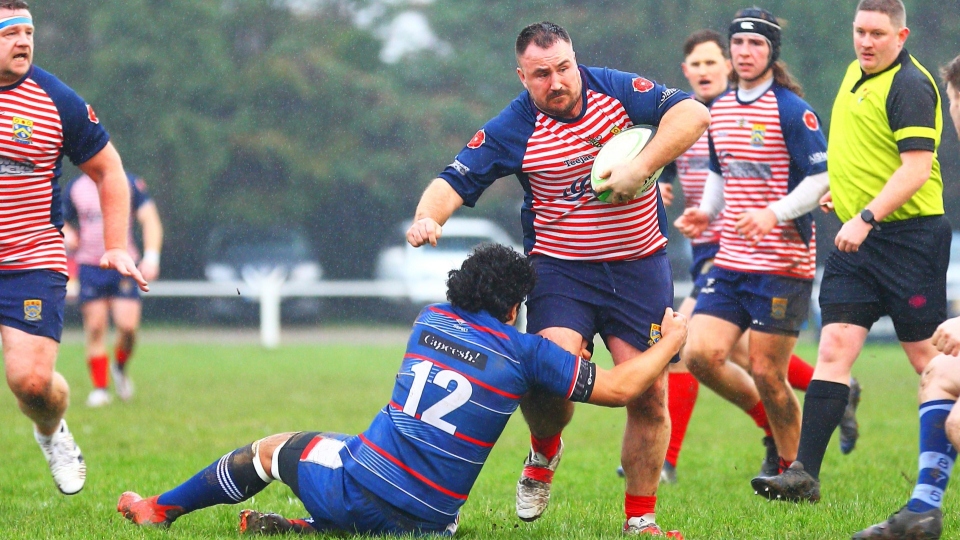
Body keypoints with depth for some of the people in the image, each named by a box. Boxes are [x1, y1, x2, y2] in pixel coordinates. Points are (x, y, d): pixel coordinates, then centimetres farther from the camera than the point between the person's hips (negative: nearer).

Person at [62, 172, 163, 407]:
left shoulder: (130, 184, 3)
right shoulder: (74, 189, 8)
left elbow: (150, 220, 1)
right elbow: (61, 221, 20)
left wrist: (151, 257, -11)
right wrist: (67, 234, -5)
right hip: (90, 266, 1)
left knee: (128, 326, -12)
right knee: (95, 329, -4)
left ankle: (120, 368, 18)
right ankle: (100, 388, 5)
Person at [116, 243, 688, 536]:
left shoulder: (430, 319, 12)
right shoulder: (524, 351, -2)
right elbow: (619, 387, 0)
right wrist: (672, 341, 15)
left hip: (353, 486, 2)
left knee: (275, 448, 28)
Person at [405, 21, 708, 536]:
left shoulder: (615, 89, -4)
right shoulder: (512, 130, -7)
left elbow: (692, 113, -10)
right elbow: (455, 181, -6)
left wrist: (639, 168, -21)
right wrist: (428, 217, -28)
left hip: (639, 265, 1)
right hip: (560, 267, -1)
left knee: (650, 394, -3)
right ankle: (544, 453, 13)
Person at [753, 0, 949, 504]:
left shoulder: (910, 85, -14)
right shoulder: (857, 74, 14)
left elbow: (917, 167, -21)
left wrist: (867, 217, -27)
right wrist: (842, 189, 23)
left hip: (908, 234, -8)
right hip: (857, 239, 8)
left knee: (925, 354, 0)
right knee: (834, 346, -3)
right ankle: (804, 474, -8)